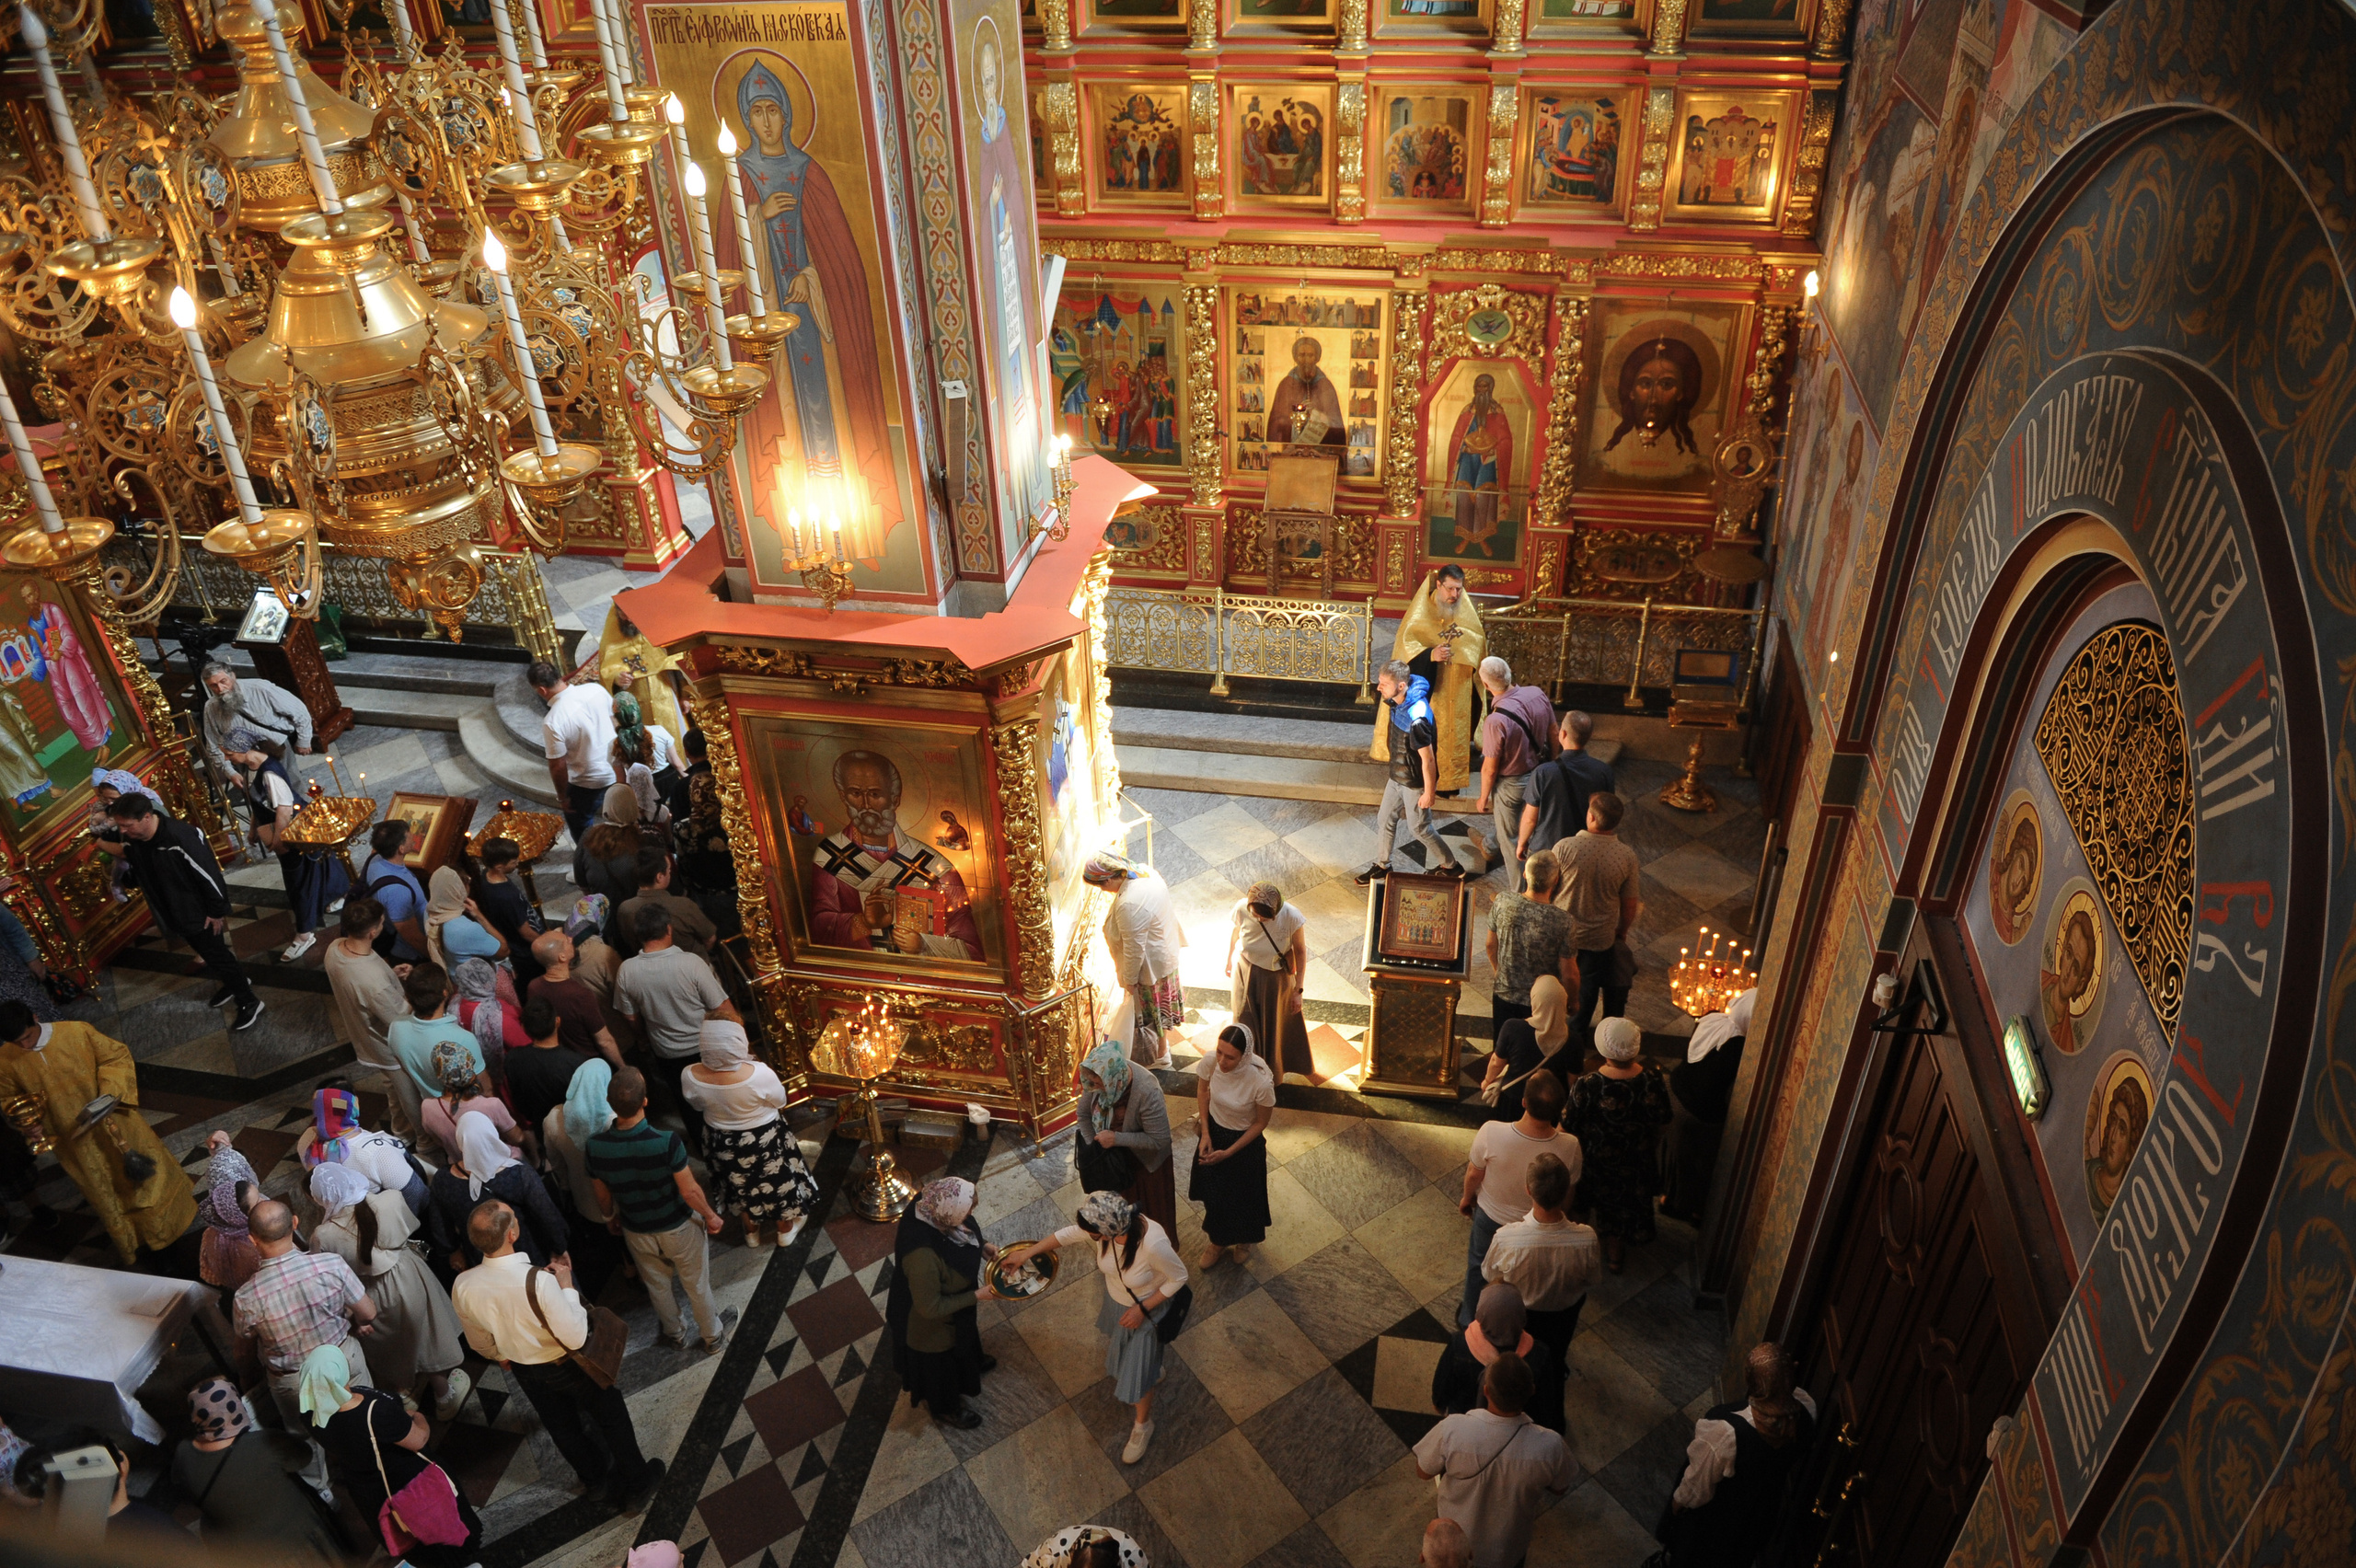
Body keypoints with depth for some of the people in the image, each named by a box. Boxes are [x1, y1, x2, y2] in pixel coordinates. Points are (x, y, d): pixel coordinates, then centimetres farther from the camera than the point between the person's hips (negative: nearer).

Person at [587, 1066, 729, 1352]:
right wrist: (710, 1216, -4)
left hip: (636, 1232, 3)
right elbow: (689, 1191, -23)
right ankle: (711, 1336, 46)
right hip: (679, 1228, -3)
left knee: (657, 1286, 30)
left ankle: (673, 1333, 54)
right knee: (697, 1285, 24)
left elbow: (603, 1197, -6)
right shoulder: (666, 1141, -36)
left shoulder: (594, 1148, -24)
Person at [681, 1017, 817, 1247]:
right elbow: (780, 1102, -16)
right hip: (764, 1141, -3)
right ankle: (786, 1229, 50)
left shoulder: (690, 1076, -27)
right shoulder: (759, 1074, -37)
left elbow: (697, 1105, -5)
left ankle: (752, 1233, 54)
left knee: (741, 1187, 30)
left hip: (723, 1143, 3)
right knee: (778, 1182, 26)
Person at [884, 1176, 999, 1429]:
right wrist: (978, 1295, -24)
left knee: (963, 1340, 37)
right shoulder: (922, 1256, -48)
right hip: (933, 1323, -7)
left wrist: (981, 1246, -12)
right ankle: (944, 1408, 54)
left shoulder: (930, 1205, -26)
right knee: (941, 1364, 25)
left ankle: (970, 1361, 68)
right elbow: (931, 1307, -31)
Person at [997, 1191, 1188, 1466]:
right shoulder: (1109, 1224, -28)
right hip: (1116, 1299, 5)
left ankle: (1142, 1425, 43)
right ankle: (1153, 1366, 66)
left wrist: (1142, 1309, -22)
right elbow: (1069, 1234, -8)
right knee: (1121, 1349, 33)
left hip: (1147, 1309, -5)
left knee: (1138, 1372, 13)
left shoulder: (1154, 1245, -45)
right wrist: (1026, 1253, 1)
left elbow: (1179, 1277, -25)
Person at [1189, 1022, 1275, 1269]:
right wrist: (1205, 1134, -8)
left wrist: (1228, 1152, -16)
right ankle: (1218, 1241, 53)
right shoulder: (1210, 1061, -28)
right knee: (1213, 1193, 23)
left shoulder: (1261, 1081, -37)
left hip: (1245, 1141, -3)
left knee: (1243, 1196, 22)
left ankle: (1245, 1240, 55)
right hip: (1214, 1133, 3)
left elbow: (1260, 1123, -18)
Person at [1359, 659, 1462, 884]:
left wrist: (1429, 792, -18)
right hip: (1397, 776, 8)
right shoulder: (1399, 702, -9)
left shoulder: (1416, 719, -36)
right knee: (1385, 819, 19)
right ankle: (1381, 865, 39)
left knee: (1419, 828, 11)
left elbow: (1427, 759, -27)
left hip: (1415, 782, -8)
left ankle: (1451, 866, 32)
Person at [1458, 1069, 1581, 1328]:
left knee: (1478, 1265, 30)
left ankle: (1468, 1318, 54)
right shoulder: (1569, 1147, -35)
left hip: (1490, 1216, -1)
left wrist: (1467, 1199, 4)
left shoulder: (1491, 1133, -38)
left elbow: (1474, 1174, -17)